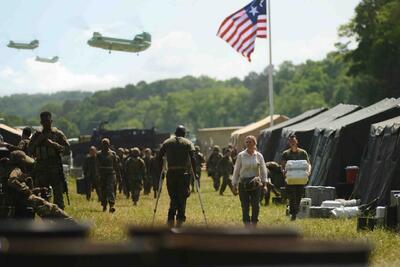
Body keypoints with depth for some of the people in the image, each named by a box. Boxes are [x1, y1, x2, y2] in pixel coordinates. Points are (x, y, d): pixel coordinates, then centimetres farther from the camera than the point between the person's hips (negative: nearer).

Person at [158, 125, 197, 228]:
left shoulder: (167, 142, 12)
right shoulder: (188, 143, 4)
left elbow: (160, 157, 4)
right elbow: (193, 158, -8)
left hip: (171, 173, 2)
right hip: (183, 173, -2)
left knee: (173, 199, 11)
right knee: (182, 199, 5)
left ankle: (171, 222, 5)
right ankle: (180, 220, -5)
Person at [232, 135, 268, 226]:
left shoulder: (259, 156, 5)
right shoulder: (241, 156, 2)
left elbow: (263, 171, 8)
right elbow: (236, 171, 5)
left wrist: (264, 183, -2)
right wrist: (234, 185, 3)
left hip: (256, 184, 1)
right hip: (243, 184, -1)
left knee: (256, 206, -6)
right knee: (245, 206, -2)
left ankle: (254, 224, 8)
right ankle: (247, 225, 4)